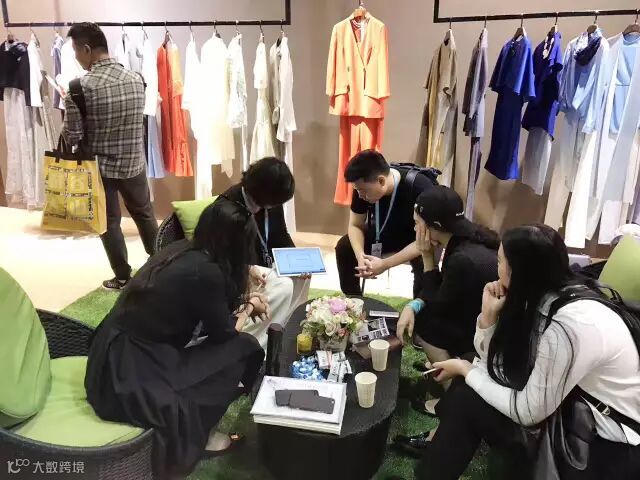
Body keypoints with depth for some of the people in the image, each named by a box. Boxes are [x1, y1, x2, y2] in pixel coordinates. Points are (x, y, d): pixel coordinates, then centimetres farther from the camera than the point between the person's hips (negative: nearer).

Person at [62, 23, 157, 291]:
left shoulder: (80, 86, -17)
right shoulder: (136, 79, -3)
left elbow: (73, 137, -14)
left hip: (100, 167, -4)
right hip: (134, 163, 4)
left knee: (109, 223, 13)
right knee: (145, 215, 21)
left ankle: (123, 278, 22)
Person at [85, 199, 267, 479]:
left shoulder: (182, 249, 2)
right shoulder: (204, 272, -21)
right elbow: (224, 332, -6)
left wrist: (245, 300, 20)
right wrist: (250, 307, 10)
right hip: (128, 377, -9)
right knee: (244, 348, -4)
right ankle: (199, 435, 13)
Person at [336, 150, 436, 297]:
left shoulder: (420, 189, -36)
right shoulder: (363, 186, -22)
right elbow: (355, 225, -10)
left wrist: (385, 264, -40)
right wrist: (361, 256, -29)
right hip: (385, 232, 5)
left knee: (424, 264, -33)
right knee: (344, 246, -8)